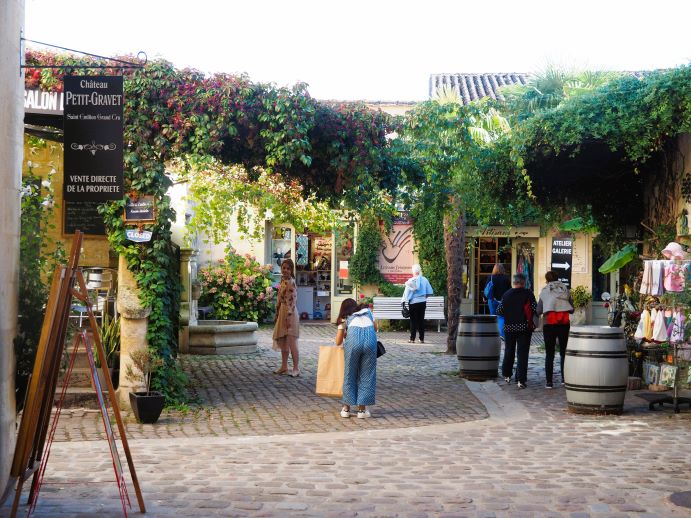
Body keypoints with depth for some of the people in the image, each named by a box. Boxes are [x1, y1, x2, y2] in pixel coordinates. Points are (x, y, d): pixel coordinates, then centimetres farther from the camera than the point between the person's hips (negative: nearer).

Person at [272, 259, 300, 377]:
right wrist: (277, 314, 20)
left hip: (290, 313, -10)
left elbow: (293, 301, -19)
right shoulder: (283, 281, 13)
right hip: (282, 313, 10)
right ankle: (284, 367, 22)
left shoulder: (291, 283, -15)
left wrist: (288, 317, -22)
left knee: (291, 343, -9)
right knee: (282, 342, 14)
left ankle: (296, 369, -5)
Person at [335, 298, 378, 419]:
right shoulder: (367, 311, 33)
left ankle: (346, 408, 17)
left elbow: (338, 342, 26)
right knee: (367, 374, 8)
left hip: (353, 337, -1)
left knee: (350, 373, 11)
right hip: (370, 336, 1)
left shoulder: (345, 318, 28)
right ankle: (362, 409, 9)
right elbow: (375, 327, 27)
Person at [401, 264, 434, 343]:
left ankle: (412, 339, 0)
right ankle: (422, 339, 10)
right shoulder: (424, 280, 0)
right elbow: (429, 291, 6)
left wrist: (404, 300, -3)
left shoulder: (411, 281, -11)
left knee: (413, 320, 1)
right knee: (421, 320, 9)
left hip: (413, 302, -3)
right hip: (423, 302, 3)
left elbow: (407, 292, -10)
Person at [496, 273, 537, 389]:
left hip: (509, 327, 3)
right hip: (524, 327, -3)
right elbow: (535, 309, -12)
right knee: (522, 353, -1)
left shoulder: (506, 295, 0)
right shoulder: (528, 294, -9)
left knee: (509, 352, 19)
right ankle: (521, 380, -7)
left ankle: (506, 375, 31)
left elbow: (499, 311, 0)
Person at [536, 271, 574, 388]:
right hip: (564, 323, 2)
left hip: (549, 324, -2)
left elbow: (538, 311, -1)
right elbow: (572, 309, 6)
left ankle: (549, 381, -2)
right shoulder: (565, 289, 5)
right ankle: (564, 378, 13)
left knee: (549, 354, 3)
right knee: (564, 352, 14)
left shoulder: (544, 291, 1)